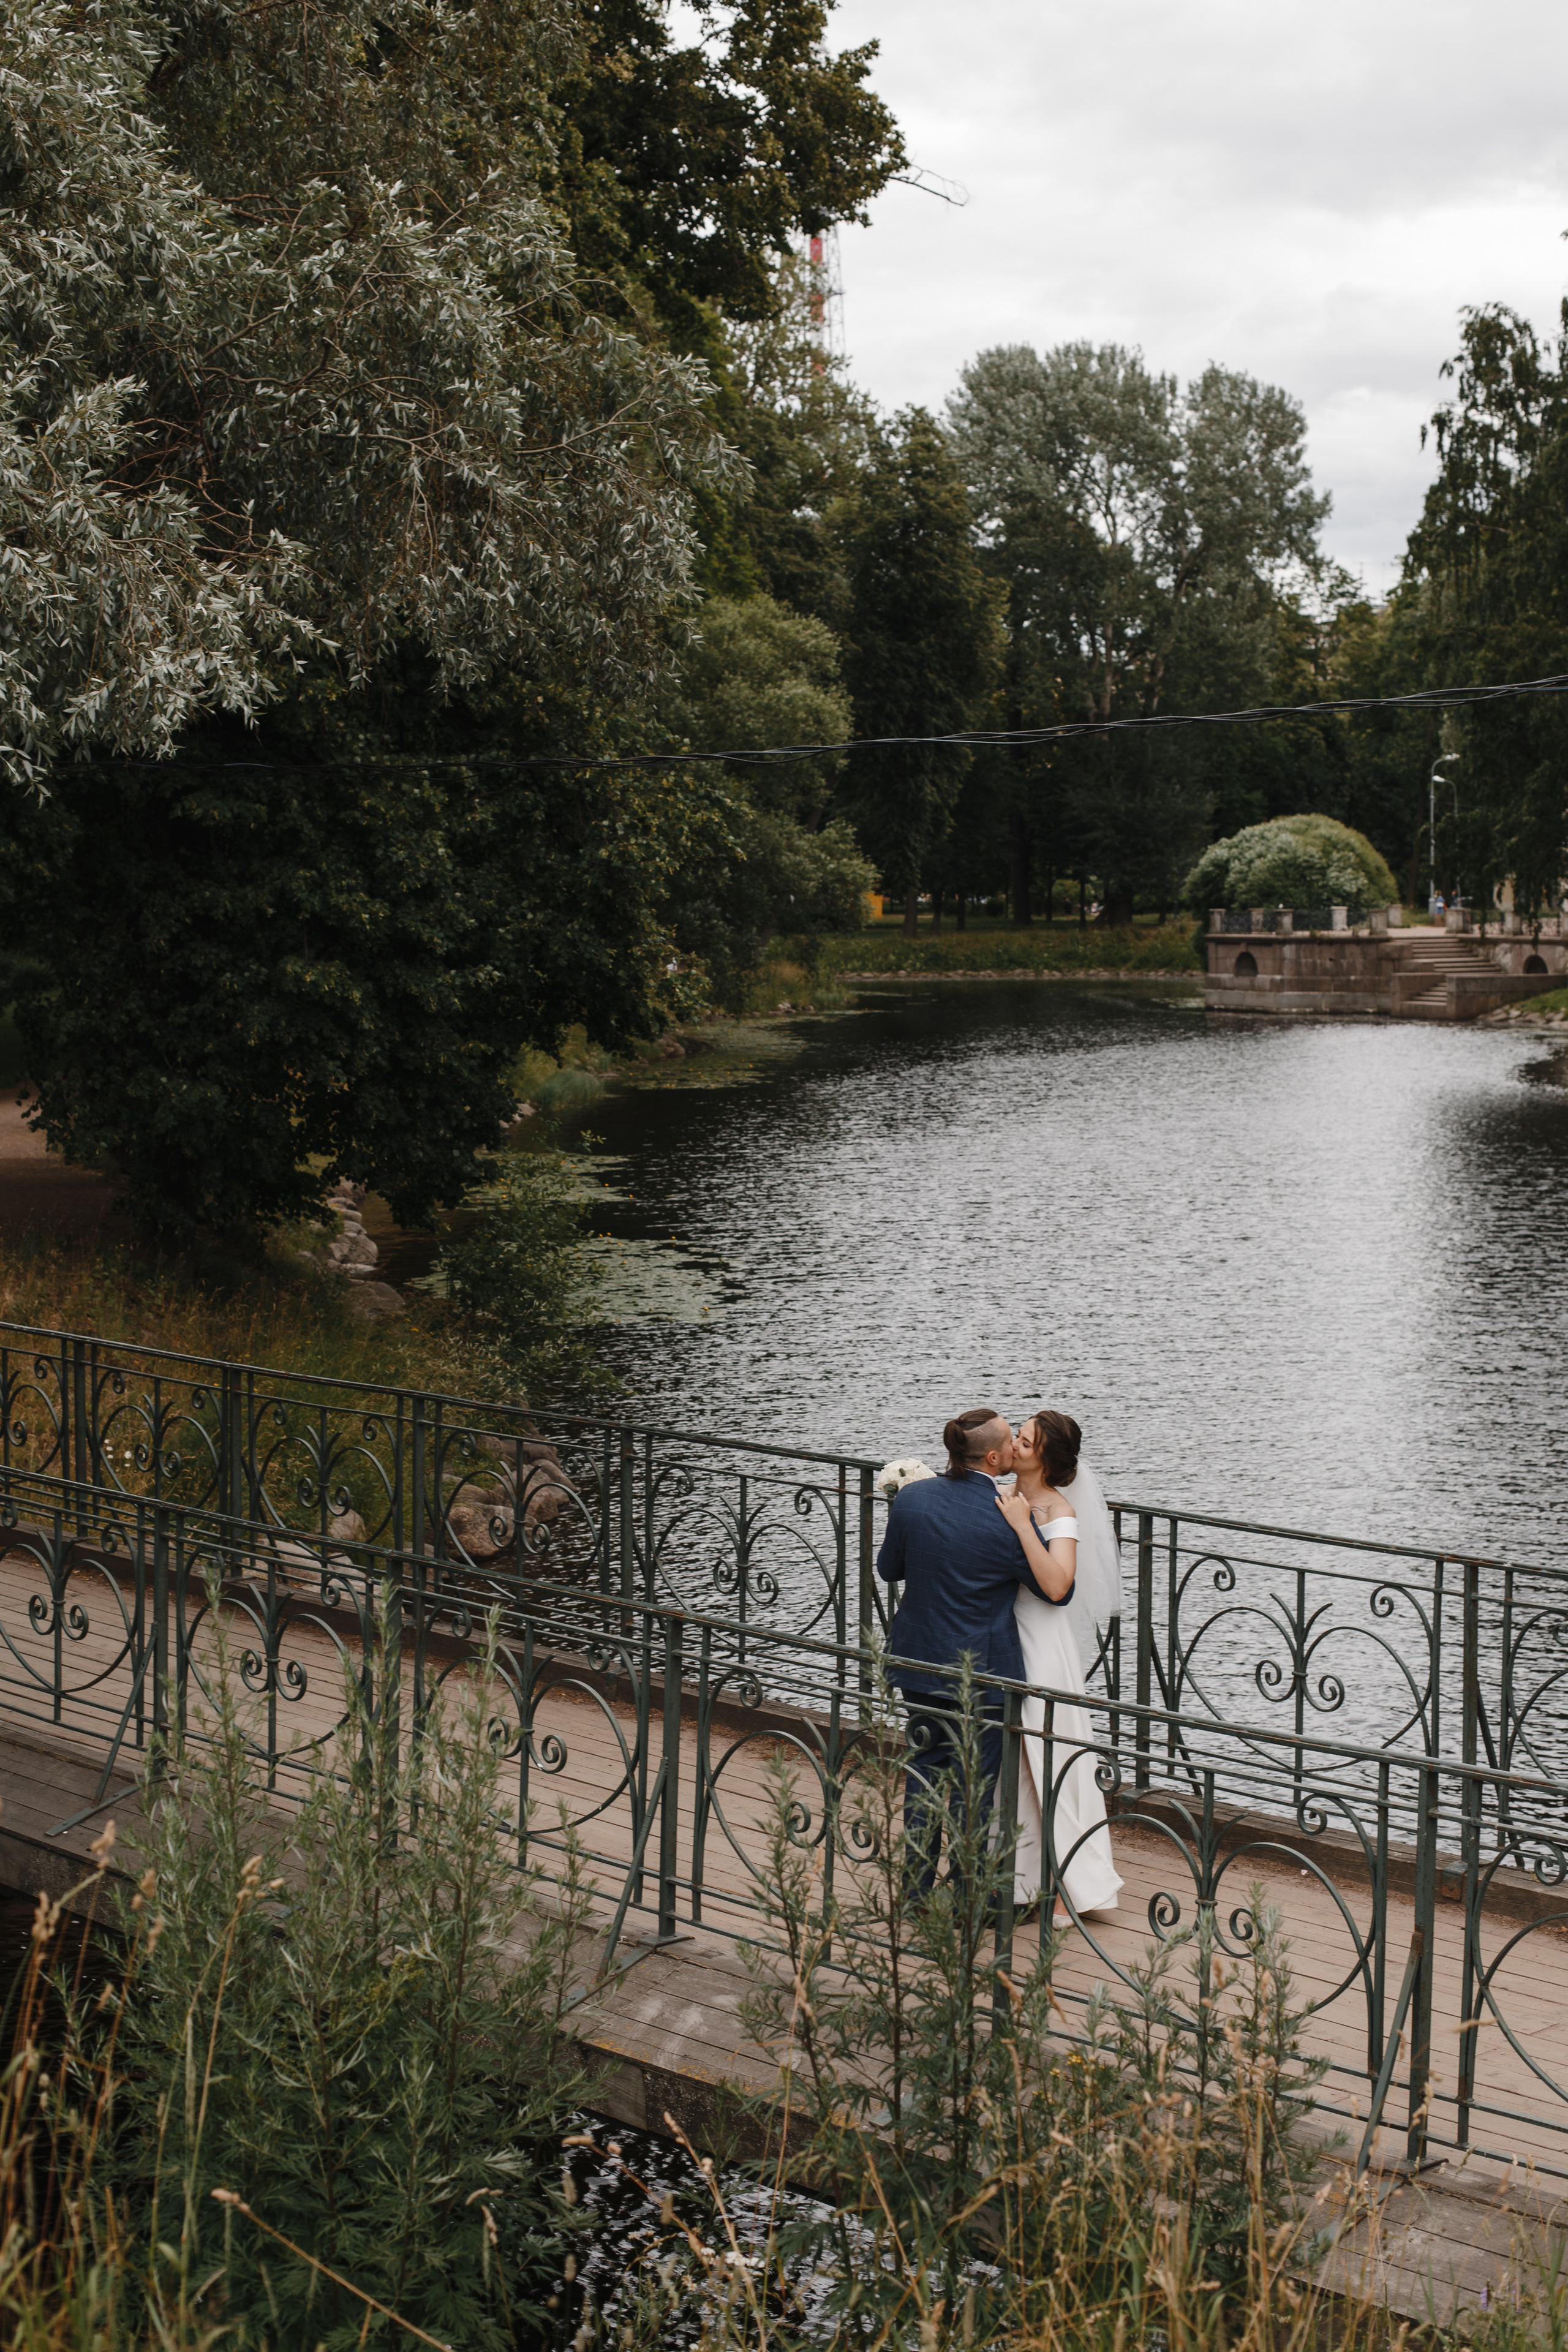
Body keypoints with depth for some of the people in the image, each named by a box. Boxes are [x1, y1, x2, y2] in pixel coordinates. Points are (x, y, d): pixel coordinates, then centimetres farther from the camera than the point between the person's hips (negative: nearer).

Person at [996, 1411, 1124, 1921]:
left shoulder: (1059, 1511, -14)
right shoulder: (1005, 1500, 6)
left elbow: (1057, 1585, -29)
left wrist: (1023, 1526, -28)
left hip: (1040, 1644, -7)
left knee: (1048, 1760, 0)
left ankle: (1066, 1884, 10)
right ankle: (1020, 1877, 27)